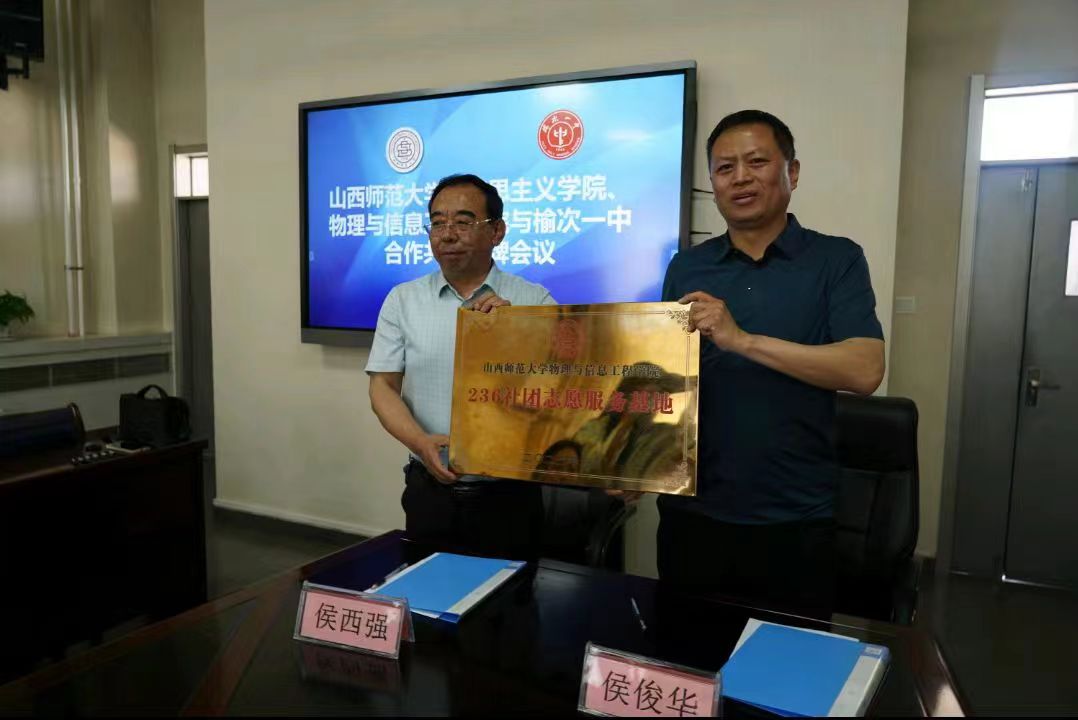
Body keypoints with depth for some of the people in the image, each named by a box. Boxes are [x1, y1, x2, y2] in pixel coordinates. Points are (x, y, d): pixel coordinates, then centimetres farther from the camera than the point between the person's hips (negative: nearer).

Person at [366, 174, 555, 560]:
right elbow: (383, 386, 1)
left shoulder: (533, 300, -1)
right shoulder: (403, 299, 4)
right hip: (430, 491, 1)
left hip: (510, 494, -1)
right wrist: (419, 441, -16)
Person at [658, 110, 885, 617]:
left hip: (793, 521, -2)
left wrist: (742, 340, -23)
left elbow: (865, 370, -16)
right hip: (691, 513, 3)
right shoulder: (686, 267, 7)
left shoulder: (836, 260, -3)